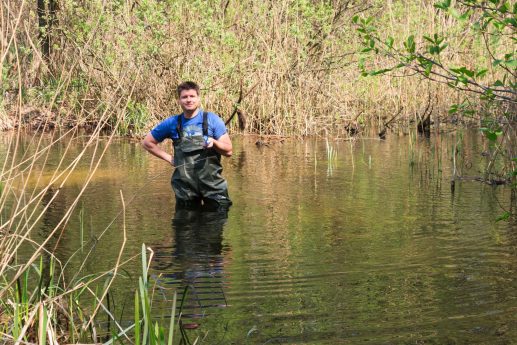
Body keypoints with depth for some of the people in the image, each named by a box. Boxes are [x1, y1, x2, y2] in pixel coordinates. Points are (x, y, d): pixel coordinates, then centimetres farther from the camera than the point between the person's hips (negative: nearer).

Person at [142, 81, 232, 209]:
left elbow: (228, 151, 0)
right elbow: (147, 142, 15)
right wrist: (169, 158, 6)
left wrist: (214, 142, -20)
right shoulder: (172, 123, 5)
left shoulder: (212, 119, 0)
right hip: (185, 185, 2)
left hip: (211, 183, -2)